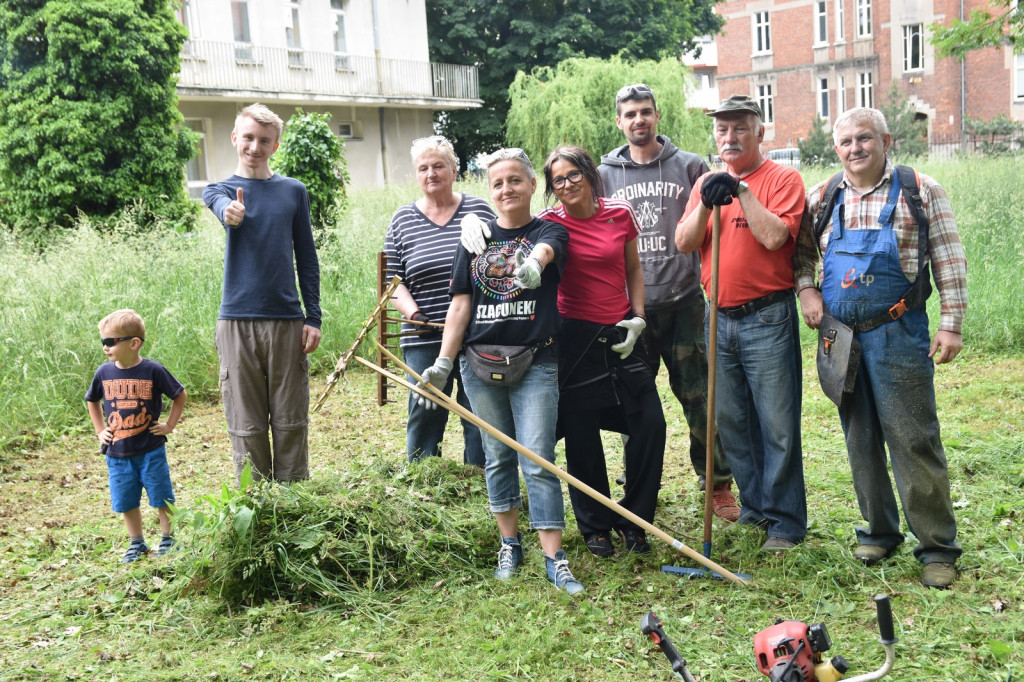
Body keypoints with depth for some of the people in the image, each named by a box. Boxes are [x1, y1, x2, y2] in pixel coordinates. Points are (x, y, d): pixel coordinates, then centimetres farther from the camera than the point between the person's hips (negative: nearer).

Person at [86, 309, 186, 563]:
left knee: (162, 497, 6)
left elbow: (179, 395, 1)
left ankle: (167, 539, 22)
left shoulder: (153, 371, -12)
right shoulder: (104, 372, -2)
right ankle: (137, 543, 25)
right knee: (126, 502, 10)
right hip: (118, 453, 3)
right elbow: (92, 401, 17)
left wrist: (169, 425, -2)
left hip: (151, 450, -3)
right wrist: (100, 430, 9)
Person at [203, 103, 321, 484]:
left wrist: (313, 317, 3)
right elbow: (223, 209, -19)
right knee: (247, 427, 3)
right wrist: (231, 213, -44)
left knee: (290, 424, 5)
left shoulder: (293, 191, 10)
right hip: (237, 322, -1)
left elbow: (306, 257, 11)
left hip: (287, 322, 1)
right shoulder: (220, 190, 6)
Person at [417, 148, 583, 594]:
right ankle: (510, 544, 24)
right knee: (498, 457, 10)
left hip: (535, 363, -3)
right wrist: (443, 363, 2)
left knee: (538, 460, -7)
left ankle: (554, 558, -2)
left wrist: (533, 262, -47)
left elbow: (545, 249, -23)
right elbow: (460, 305, 8)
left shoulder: (550, 231, 3)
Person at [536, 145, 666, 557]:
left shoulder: (620, 214, 3)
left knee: (650, 423, -2)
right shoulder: (551, 224, -4)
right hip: (575, 338, -3)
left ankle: (633, 519, 17)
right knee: (582, 435, 4)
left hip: (620, 336, 3)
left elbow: (633, 269, 12)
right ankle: (595, 526, 23)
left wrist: (637, 318, 3)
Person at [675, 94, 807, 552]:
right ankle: (754, 505, 26)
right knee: (730, 421, 12)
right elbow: (683, 243, 1)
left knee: (777, 425, -3)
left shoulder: (782, 179, -3)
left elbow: (774, 236, -19)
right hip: (719, 319, 6)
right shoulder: (707, 183, 13)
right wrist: (706, 203, -14)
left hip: (767, 319, -6)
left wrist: (741, 191, -18)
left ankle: (786, 521, 6)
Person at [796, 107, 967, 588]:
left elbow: (949, 263, -1)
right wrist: (806, 288, 1)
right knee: (860, 439, 12)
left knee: (914, 441, -3)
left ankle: (938, 547, 8)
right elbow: (800, 251, 20)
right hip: (839, 336, 4)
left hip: (898, 336, -4)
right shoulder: (821, 197, 8)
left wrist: (951, 324, -7)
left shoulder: (920, 191, -1)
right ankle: (879, 531, 26)